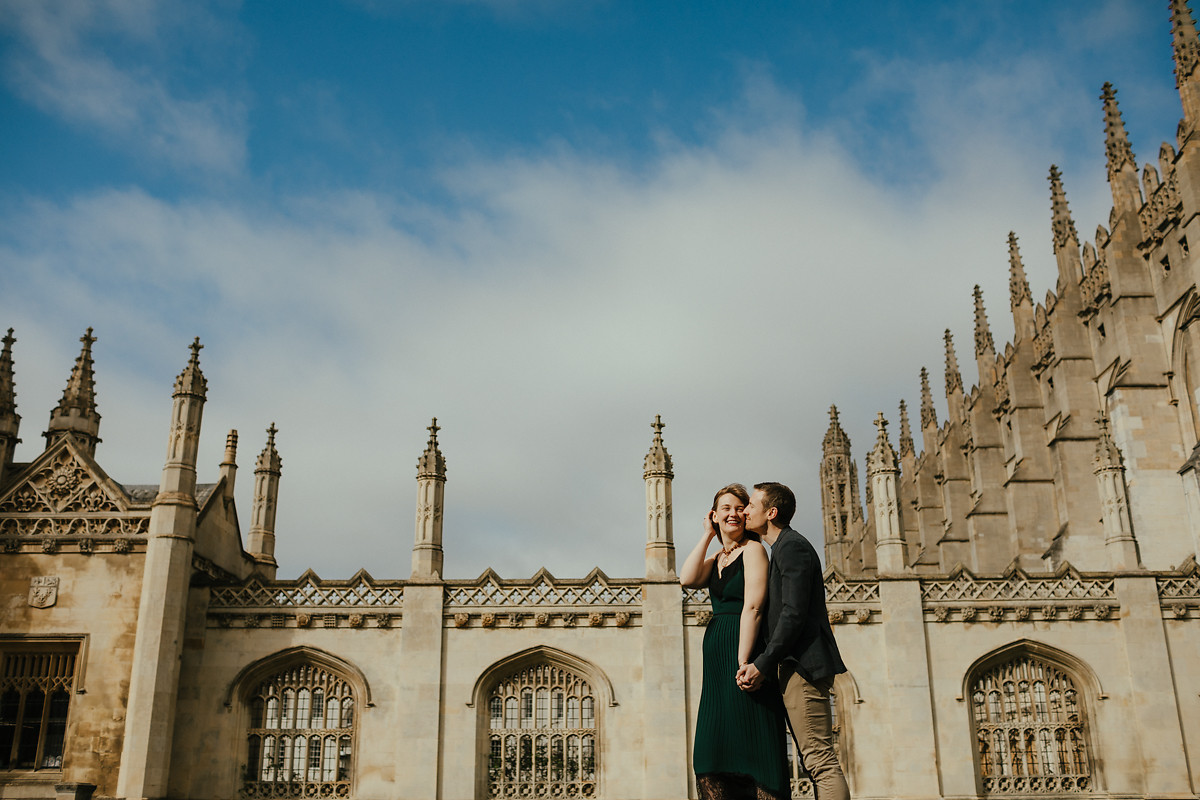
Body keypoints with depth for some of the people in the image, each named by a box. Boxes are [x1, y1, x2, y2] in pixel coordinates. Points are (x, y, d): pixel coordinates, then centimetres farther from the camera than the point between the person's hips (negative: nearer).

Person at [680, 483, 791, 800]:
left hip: (745, 649, -8)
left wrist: (742, 663, -22)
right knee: (716, 753, 8)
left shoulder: (753, 549, -6)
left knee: (751, 745, -9)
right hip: (718, 657, 8)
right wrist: (707, 535, 2)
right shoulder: (717, 558, 17)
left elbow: (753, 608, -16)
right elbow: (687, 579, -3)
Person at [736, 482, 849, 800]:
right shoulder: (784, 548, 21)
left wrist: (762, 665, -17)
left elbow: (794, 614, -19)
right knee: (815, 761, 11)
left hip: (802, 665, -11)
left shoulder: (792, 547, -10)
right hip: (794, 667, 11)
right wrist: (762, 666, 11)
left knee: (820, 760, -12)